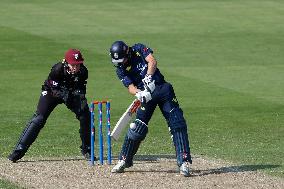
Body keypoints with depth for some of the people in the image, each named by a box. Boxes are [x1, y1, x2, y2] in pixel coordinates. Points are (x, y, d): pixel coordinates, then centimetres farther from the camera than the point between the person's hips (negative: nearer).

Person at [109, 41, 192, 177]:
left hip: (163, 89, -1)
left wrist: (148, 78, -32)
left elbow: (152, 62, -16)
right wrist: (139, 94, -34)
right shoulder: (120, 70, -1)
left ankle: (184, 162, -14)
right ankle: (124, 161, 9)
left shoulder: (139, 49, -3)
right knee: (136, 128, -6)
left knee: (177, 123, -12)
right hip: (146, 95, 1)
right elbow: (130, 87, -12)